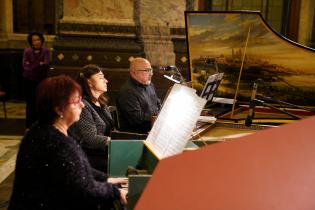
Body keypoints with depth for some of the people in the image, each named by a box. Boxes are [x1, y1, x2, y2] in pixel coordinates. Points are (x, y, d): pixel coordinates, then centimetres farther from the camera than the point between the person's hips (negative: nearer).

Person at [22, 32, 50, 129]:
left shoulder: (45, 51, 0)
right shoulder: (27, 51, 1)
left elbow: (46, 64, -15)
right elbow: (25, 65, -9)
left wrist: (31, 65, -14)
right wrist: (39, 65, -13)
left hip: (41, 80, 0)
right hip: (29, 80, 0)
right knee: (30, 103, 3)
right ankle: (29, 125, 11)